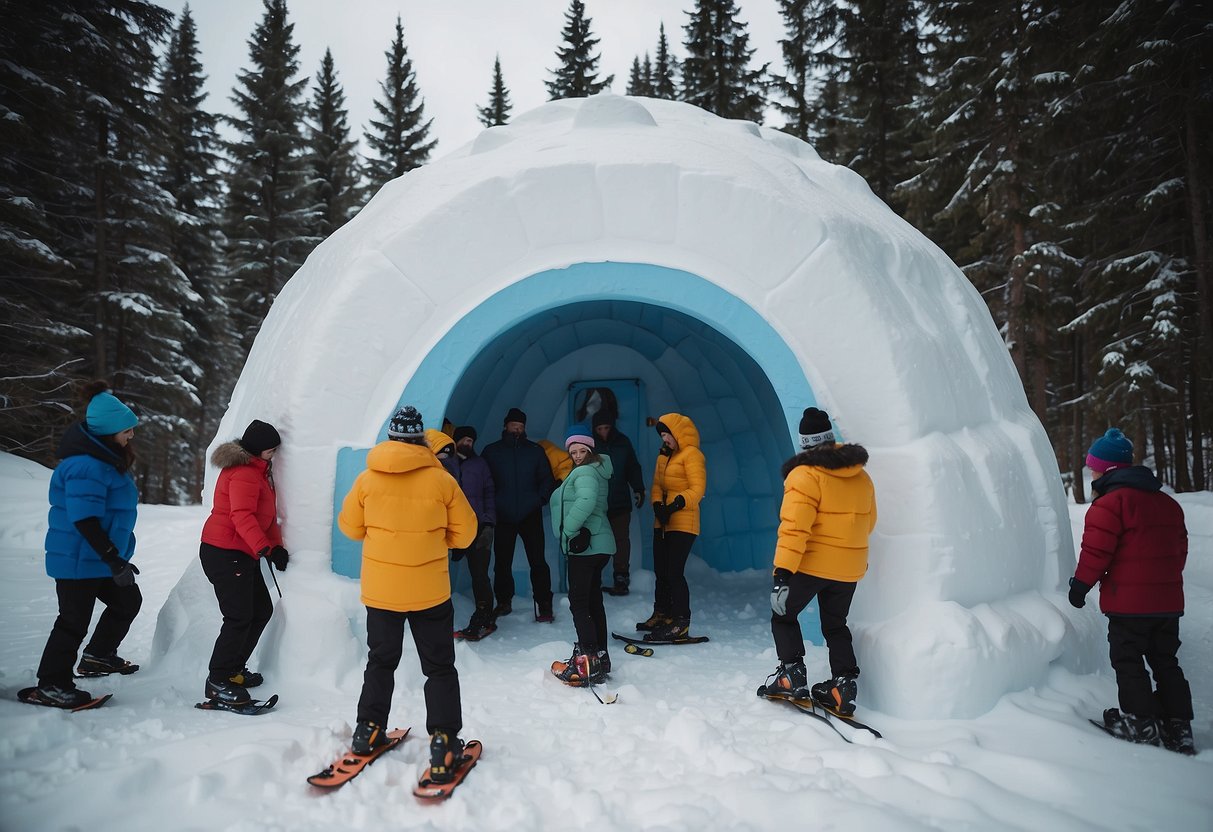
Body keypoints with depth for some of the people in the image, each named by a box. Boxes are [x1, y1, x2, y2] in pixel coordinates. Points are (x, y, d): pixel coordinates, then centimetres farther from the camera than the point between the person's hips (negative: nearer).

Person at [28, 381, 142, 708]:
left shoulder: (106, 459, 8)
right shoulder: (86, 466, -25)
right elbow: (85, 521, -28)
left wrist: (117, 556, 26)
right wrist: (115, 561, -28)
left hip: (101, 558, 10)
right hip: (79, 560, -10)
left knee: (128, 601, 19)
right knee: (75, 621, 0)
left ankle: (98, 656, 34)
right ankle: (50, 686, 15)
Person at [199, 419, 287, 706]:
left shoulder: (256, 470, 17)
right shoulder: (244, 472, -16)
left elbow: (266, 515, 18)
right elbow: (242, 516, -28)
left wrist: (276, 546, 7)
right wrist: (265, 548, -33)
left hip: (241, 554, 11)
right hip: (225, 553, -11)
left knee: (262, 610, 12)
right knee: (239, 618, -9)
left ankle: (233, 669, 23)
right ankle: (217, 682, 2)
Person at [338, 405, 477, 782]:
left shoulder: (368, 478, -4)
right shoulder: (441, 479, -9)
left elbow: (350, 526, 8)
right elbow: (464, 533, -2)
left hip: (379, 589, 2)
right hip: (429, 591, -2)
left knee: (380, 661, 22)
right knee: (439, 668, 10)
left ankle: (368, 731, 26)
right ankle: (444, 741, 6)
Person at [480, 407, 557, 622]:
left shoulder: (535, 451, 6)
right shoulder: (491, 451, 5)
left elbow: (547, 478, 10)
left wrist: (540, 498, -6)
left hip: (531, 516, -1)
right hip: (503, 517, 1)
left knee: (537, 561, -2)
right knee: (502, 562, 10)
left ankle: (544, 605, 4)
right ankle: (503, 602, 24)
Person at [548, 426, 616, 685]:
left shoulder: (584, 472, -11)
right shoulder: (596, 471, 20)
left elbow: (586, 500, -29)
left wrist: (569, 529, -22)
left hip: (584, 546, -10)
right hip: (597, 545, 10)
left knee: (578, 603, -8)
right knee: (593, 601, 14)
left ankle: (588, 659, -10)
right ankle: (600, 657, 21)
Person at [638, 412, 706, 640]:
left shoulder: (691, 454, -9)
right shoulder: (664, 455, 15)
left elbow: (697, 490, -16)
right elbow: (657, 485, 13)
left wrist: (674, 506, -24)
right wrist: (658, 506, -6)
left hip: (683, 523, -8)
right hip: (662, 523, 8)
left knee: (674, 572, -8)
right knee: (661, 571, 14)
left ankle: (681, 622, 2)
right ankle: (661, 614, 28)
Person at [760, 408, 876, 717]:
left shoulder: (805, 475, -16)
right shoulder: (862, 477, 5)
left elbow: (794, 528, -24)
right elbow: (868, 522, 17)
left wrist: (782, 573, -24)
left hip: (811, 564, -6)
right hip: (850, 568, 6)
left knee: (783, 615, 14)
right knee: (836, 626, 21)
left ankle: (792, 674, 3)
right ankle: (844, 683, 12)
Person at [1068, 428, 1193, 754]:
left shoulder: (1109, 503, -15)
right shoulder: (1168, 502, 12)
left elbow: (1096, 551, -18)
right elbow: (1180, 547, 19)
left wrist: (1081, 584, -6)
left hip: (1128, 602, -8)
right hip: (1169, 600, 8)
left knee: (1127, 660, 4)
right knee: (1166, 661, 16)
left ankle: (1142, 722, 7)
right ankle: (1179, 727, 18)